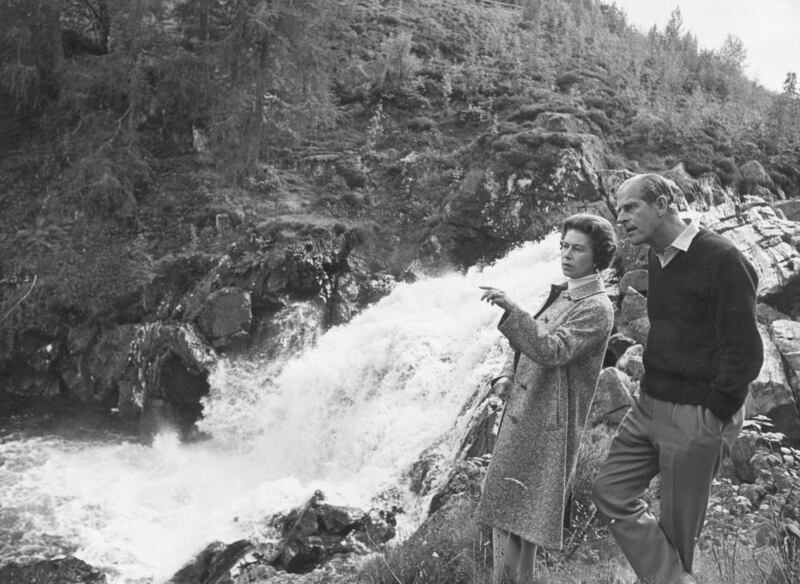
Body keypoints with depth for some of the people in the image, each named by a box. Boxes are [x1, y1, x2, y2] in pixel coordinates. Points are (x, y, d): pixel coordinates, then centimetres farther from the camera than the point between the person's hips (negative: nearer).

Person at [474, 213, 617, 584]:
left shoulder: (596, 309, -11)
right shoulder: (561, 294, 16)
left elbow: (551, 351, -25)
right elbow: (528, 344, 23)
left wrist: (511, 309, -34)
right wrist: (506, 376, 4)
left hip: (547, 424, -8)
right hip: (520, 413, 8)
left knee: (521, 517, -3)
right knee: (504, 512, 11)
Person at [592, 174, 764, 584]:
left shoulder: (721, 259, -17)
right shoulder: (658, 258, 10)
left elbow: (744, 353, -18)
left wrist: (713, 414, -14)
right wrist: (650, 387, 12)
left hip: (695, 417, -8)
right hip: (649, 405, 8)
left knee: (676, 526, 3)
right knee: (610, 491, 6)